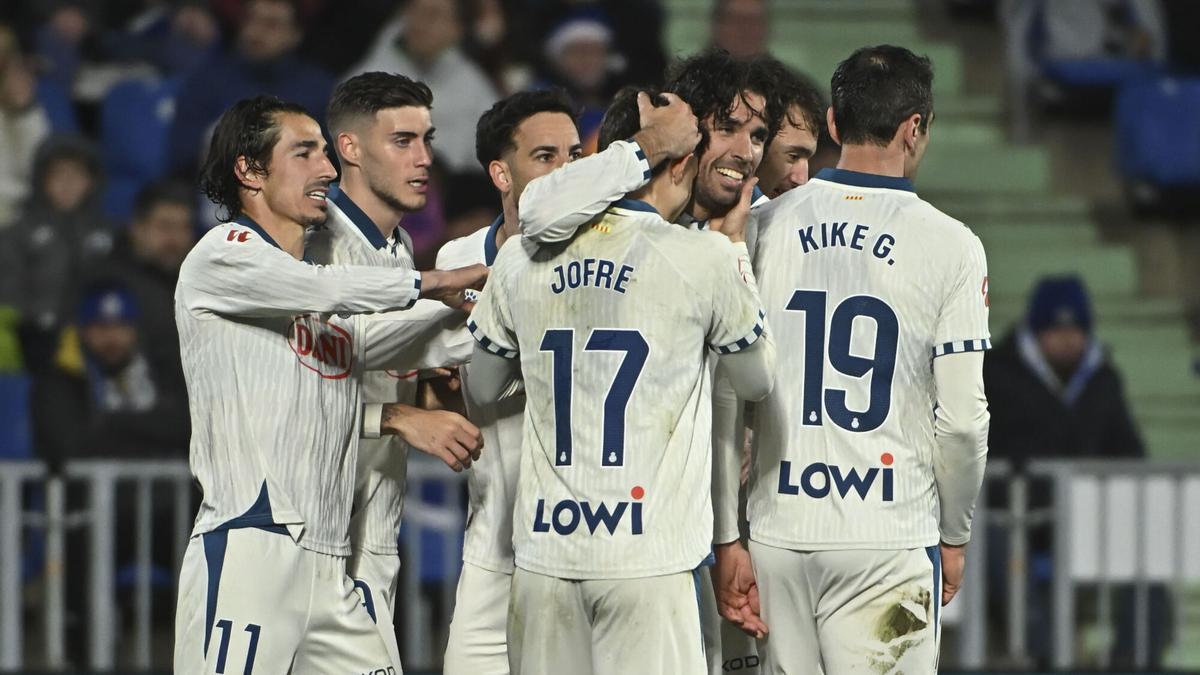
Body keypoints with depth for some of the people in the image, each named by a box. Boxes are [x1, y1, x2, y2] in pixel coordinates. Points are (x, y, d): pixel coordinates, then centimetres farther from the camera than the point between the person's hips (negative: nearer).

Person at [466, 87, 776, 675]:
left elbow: (481, 389, 22)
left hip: (544, 555, 4)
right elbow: (757, 379, 12)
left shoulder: (522, 260, 6)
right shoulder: (705, 258, -4)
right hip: (649, 558, -4)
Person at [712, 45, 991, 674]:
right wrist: (954, 535, 11)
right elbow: (962, 418, -4)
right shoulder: (949, 246, -4)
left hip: (778, 533, 3)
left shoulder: (762, 229, 4)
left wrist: (727, 538, 6)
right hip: (889, 539, -3)